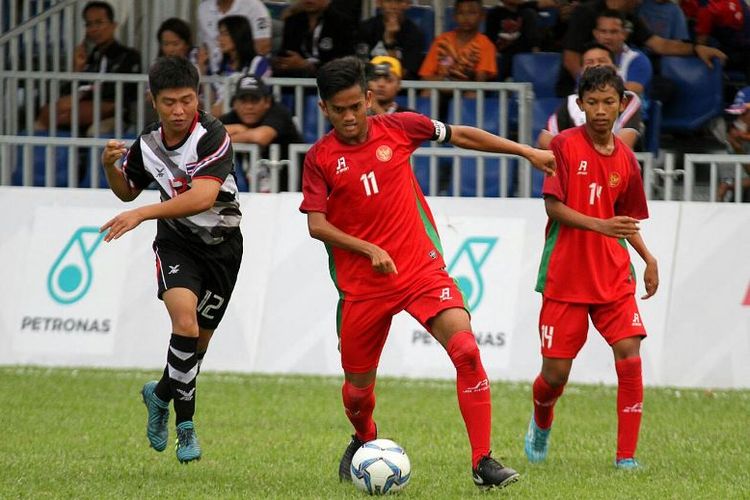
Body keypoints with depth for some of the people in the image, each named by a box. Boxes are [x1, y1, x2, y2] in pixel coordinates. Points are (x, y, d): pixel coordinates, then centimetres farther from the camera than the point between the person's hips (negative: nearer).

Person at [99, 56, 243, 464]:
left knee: (198, 340, 10)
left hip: (222, 246, -1)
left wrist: (142, 214, -40)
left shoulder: (213, 136, -22)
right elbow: (127, 191, 14)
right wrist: (110, 166, -9)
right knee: (185, 321, -24)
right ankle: (185, 423, -16)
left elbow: (203, 197, -35)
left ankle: (161, 394, 39)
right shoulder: (148, 144, -5)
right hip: (176, 243, 1)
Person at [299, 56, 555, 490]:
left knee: (465, 348, -23)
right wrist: (370, 250, -19)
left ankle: (483, 462, -21)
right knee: (359, 384, 10)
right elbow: (317, 225, -6)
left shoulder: (398, 128, 1)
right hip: (363, 286, 1)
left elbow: (461, 135, 13)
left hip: (421, 268, 0)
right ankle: (365, 440, 47)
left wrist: (527, 152, 13)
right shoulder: (320, 158, -1)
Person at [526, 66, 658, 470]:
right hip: (564, 277, -3)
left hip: (613, 275, 3)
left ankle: (626, 455, -9)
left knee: (629, 352, -15)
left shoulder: (625, 159, 5)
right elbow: (553, 207, -13)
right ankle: (541, 423, 36)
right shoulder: (564, 146, -8)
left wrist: (648, 258, 4)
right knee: (556, 372, 0)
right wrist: (600, 225, -27)